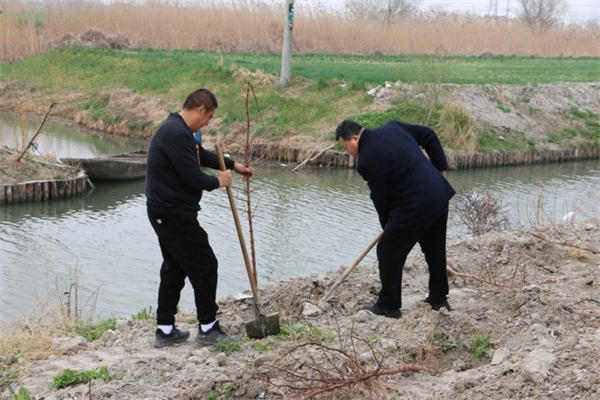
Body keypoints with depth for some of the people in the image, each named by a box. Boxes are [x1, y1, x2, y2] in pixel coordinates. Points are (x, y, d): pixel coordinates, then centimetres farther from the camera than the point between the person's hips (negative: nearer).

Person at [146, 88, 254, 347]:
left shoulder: (177, 130, 14)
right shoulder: (177, 134, -22)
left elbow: (202, 155, 29)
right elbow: (193, 177, -24)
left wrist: (233, 165, 32)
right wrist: (218, 181, -5)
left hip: (165, 213, 11)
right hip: (174, 216, -11)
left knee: (174, 268, 16)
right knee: (204, 266, -2)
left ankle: (165, 330, 22)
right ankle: (208, 328, 8)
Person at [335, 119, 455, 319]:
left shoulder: (367, 161, -13)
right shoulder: (392, 127, 8)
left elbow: (380, 199, -5)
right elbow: (429, 135, 15)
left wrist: (387, 225, 11)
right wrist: (440, 166, 20)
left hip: (415, 206, -9)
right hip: (441, 195, 9)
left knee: (388, 251, 5)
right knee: (435, 249, 22)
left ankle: (388, 305, 12)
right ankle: (439, 298, 34)